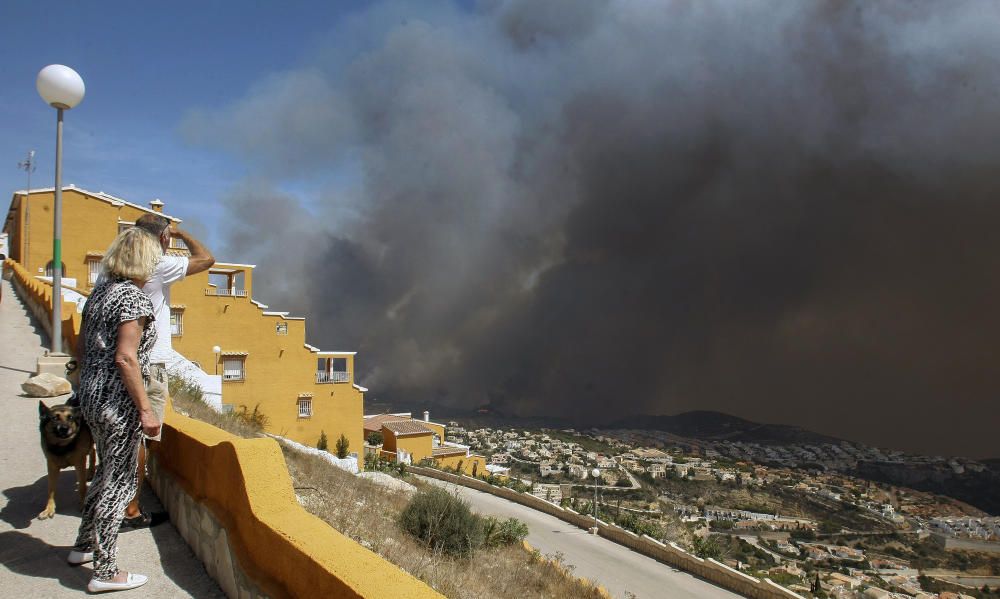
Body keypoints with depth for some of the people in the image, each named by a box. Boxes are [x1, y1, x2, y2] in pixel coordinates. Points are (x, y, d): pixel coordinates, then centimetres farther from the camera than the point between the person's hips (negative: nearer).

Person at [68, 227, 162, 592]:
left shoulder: (99, 292, 10)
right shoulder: (134, 297, -16)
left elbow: (81, 347, 15)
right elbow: (125, 358, -22)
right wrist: (145, 410, -19)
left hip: (91, 397, 9)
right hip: (118, 402, -9)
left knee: (107, 472, 25)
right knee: (119, 482, 2)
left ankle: (84, 546, 39)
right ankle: (105, 572, 11)